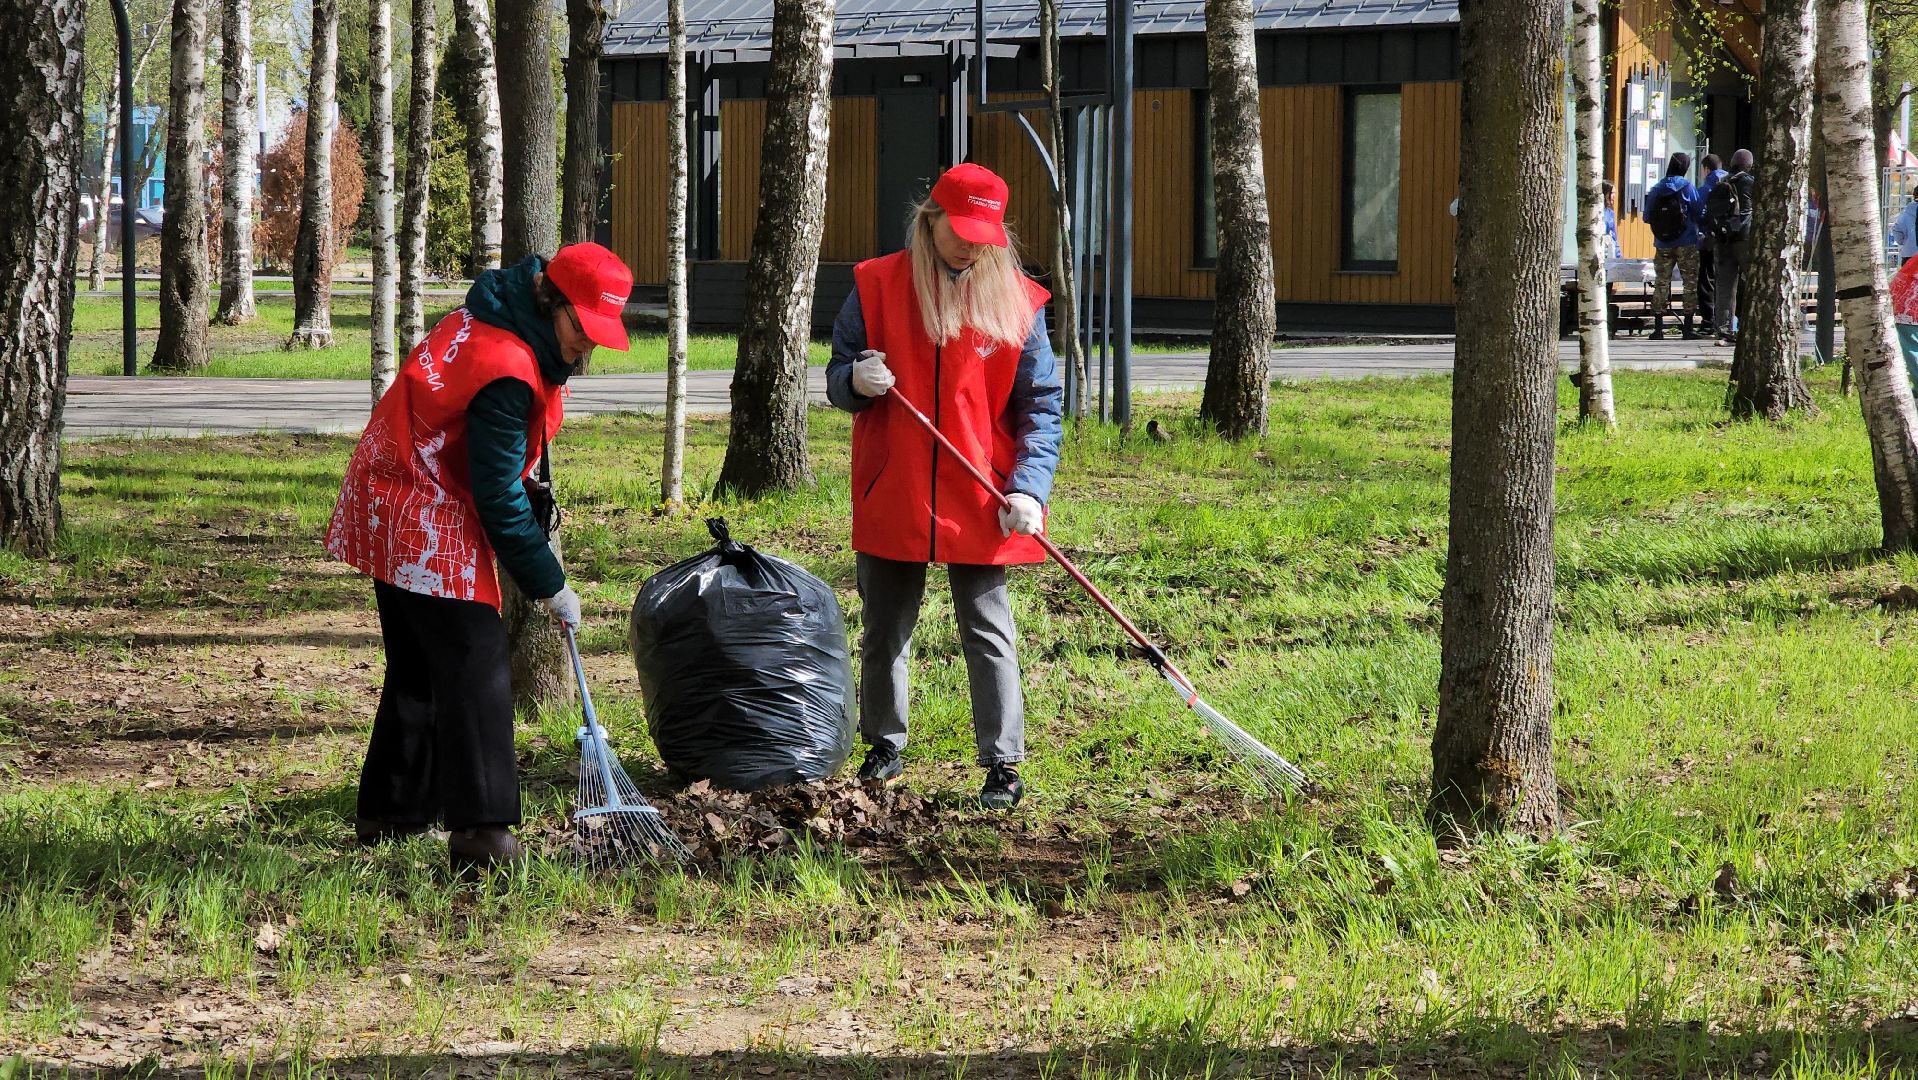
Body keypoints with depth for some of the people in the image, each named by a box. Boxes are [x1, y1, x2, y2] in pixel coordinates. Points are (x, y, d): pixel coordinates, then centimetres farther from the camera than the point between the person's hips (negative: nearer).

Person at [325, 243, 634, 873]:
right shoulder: (507, 371, -26)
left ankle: (390, 810, 27)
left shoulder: (489, 319, 6)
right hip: (427, 522, -11)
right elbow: (499, 497, -21)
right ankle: (480, 831, -19)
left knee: (419, 665, 18)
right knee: (476, 666, -13)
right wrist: (549, 585, -12)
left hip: (390, 511, 11)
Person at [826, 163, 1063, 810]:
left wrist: (1029, 488, -13)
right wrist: (857, 380, -20)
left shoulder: (1017, 301, -1)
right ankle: (885, 746, 27)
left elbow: (1042, 405, 0)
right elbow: (837, 381, 5)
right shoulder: (877, 285, -1)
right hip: (891, 498, 1)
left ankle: (1003, 764, 2)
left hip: (981, 504, -1)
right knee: (885, 630, 12)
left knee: (988, 633, -1)